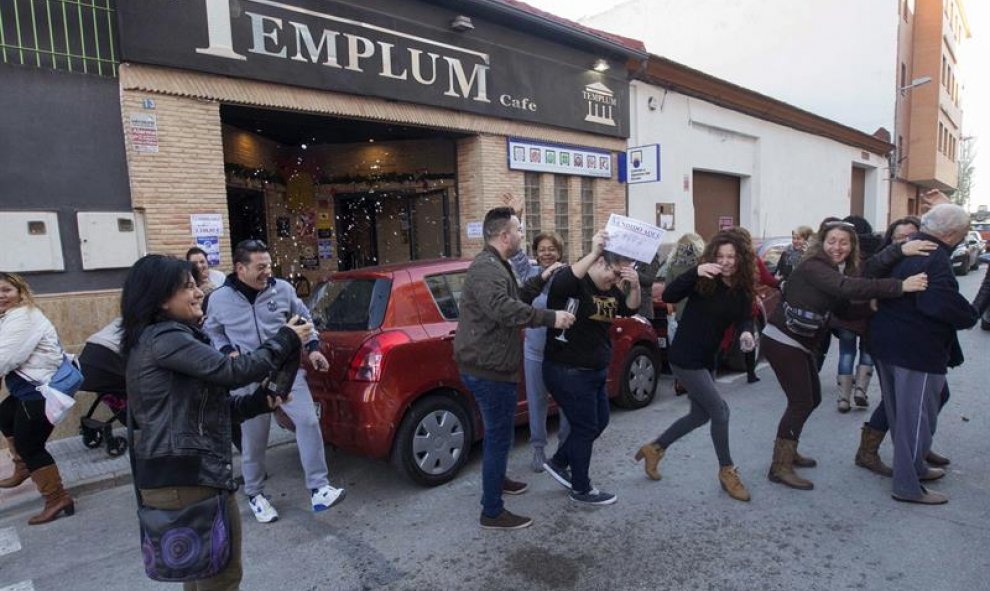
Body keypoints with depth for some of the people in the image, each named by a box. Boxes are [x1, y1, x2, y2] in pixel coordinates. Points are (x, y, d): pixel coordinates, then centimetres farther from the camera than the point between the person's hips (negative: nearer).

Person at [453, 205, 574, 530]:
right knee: (499, 437, -1)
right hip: (488, 369, -11)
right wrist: (551, 318, -33)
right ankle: (492, 512, 11)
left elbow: (515, 297, 27)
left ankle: (497, 479, 48)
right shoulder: (486, 268, -21)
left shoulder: (496, 266, 16)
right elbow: (504, 309, -36)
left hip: (490, 366, 11)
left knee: (499, 433, 27)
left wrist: (541, 280, 17)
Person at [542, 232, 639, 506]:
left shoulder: (610, 288, 8)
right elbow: (559, 284, -41)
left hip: (594, 371, 10)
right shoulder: (575, 284, -19)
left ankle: (558, 463, 36)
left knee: (599, 422, 19)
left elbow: (630, 309, 6)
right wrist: (592, 253, -46)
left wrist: (635, 285, -14)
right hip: (568, 372, -9)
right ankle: (581, 489, 21)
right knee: (586, 428, 2)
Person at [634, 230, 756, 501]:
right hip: (685, 357, -8)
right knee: (720, 411, -5)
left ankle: (654, 449, 32)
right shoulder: (702, 280, -16)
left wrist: (746, 333, -27)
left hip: (707, 358, 8)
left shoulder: (742, 289, 1)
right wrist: (695, 272, -39)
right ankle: (727, 471, 16)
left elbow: (744, 318, -4)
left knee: (700, 415, 16)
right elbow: (668, 296, -27)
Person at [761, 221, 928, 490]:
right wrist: (900, 286, -39)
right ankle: (780, 467, -1)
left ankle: (788, 451, 31)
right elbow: (848, 287, -35)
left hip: (803, 344, 9)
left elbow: (843, 308, 6)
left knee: (812, 399, 16)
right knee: (801, 402, -9)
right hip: (782, 341, -9)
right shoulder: (813, 267, -19)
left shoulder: (841, 270, 10)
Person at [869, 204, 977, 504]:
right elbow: (942, 302, -33)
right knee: (917, 418, 1)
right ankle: (908, 486, 11)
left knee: (899, 413, 21)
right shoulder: (935, 259, -20)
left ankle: (913, 467, 40)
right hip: (919, 352, -10)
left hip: (886, 343, 10)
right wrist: (970, 317, -15)